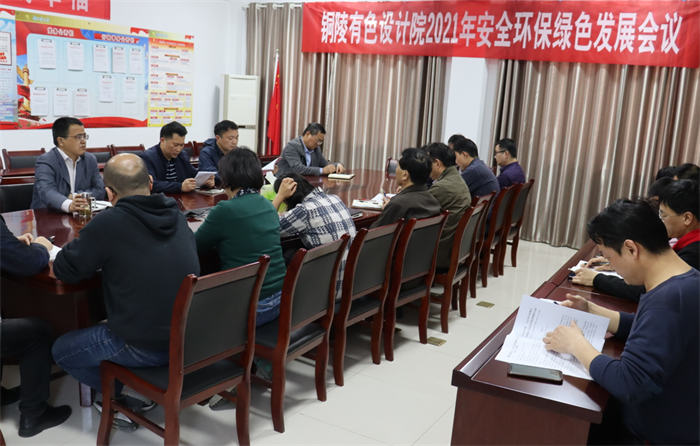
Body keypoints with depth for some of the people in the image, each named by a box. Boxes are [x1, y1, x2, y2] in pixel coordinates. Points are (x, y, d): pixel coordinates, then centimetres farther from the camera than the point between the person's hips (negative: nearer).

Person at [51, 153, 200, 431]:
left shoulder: (107, 223, -17)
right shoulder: (176, 214, 1)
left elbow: (64, 271, -5)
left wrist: (98, 256, 12)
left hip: (146, 346, -7)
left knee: (61, 350, 20)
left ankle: (131, 396, 15)